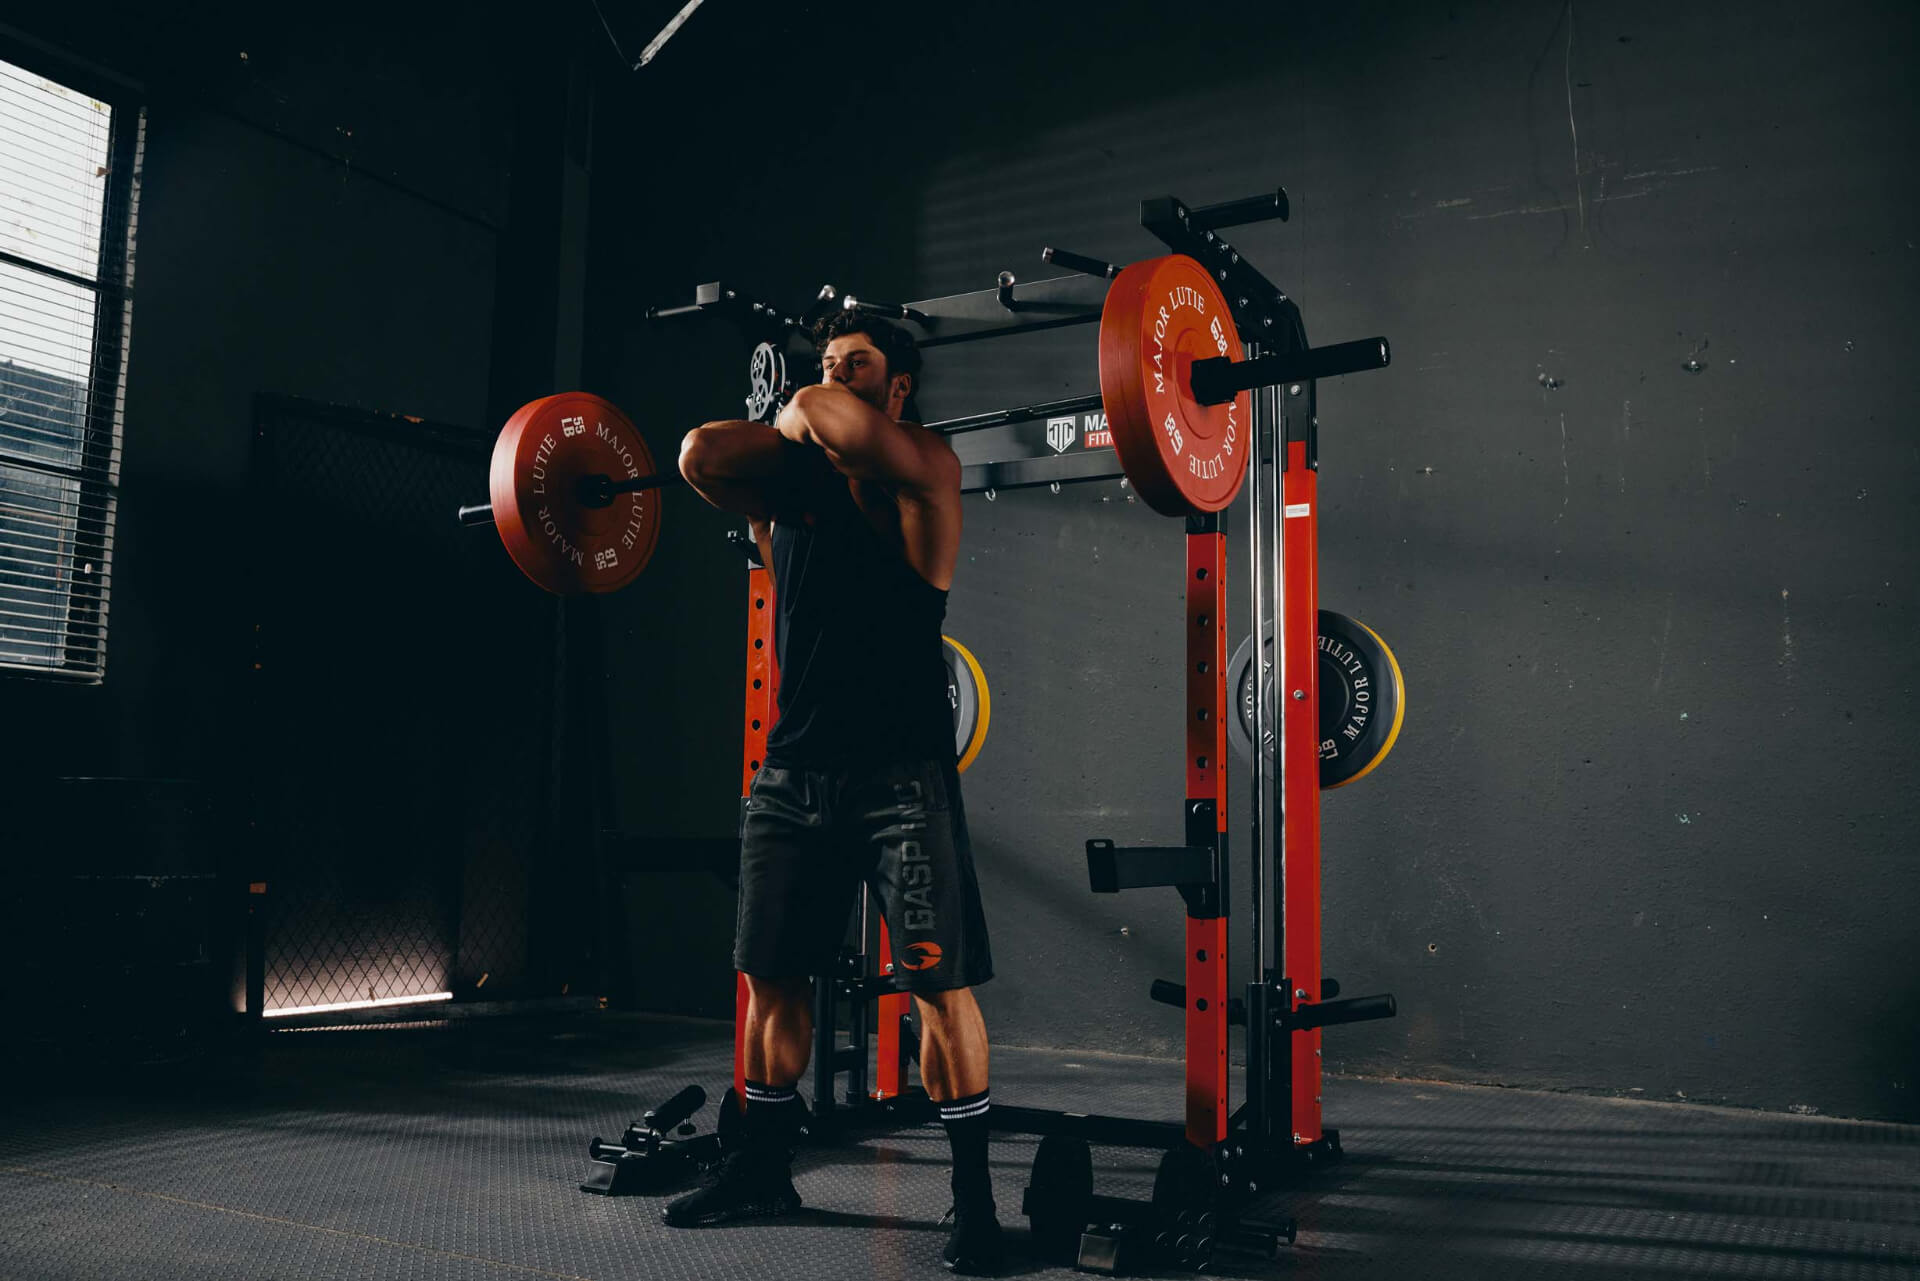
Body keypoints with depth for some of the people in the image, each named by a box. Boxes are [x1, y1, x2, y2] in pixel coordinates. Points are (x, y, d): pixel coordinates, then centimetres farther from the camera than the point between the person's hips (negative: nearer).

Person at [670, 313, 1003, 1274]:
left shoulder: (924, 469, -3)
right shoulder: (788, 482, 13)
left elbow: (838, 423, -22)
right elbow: (701, 453, -5)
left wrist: (806, 416, -1)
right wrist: (794, 438, 6)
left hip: (899, 774, -6)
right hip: (793, 770, 6)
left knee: (940, 983, -4)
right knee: (770, 976, 13)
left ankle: (972, 1195, 8)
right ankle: (763, 1168, 30)